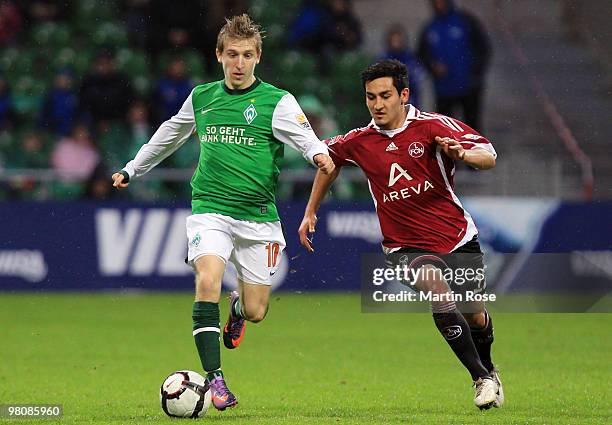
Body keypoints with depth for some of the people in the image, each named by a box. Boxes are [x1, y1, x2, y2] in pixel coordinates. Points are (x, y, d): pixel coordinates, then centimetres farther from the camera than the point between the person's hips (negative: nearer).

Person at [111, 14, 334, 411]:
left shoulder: (277, 101, -3)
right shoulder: (202, 98, 9)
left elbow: (304, 136, -18)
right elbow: (168, 136, 26)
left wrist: (319, 154, -42)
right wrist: (132, 170, 36)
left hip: (258, 216, -1)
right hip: (210, 210, 1)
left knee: (255, 311, 0)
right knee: (208, 281, -25)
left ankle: (237, 308, 40)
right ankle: (214, 378, -22)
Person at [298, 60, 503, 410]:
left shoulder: (433, 126, -11)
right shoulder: (359, 142, -2)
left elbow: (489, 156, -18)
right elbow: (330, 157, 22)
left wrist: (462, 153, -40)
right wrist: (311, 212, 23)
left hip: (458, 238, 0)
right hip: (406, 245, 0)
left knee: (475, 316, 9)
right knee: (438, 290, -29)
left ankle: (488, 367, 45)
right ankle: (482, 378, -20)